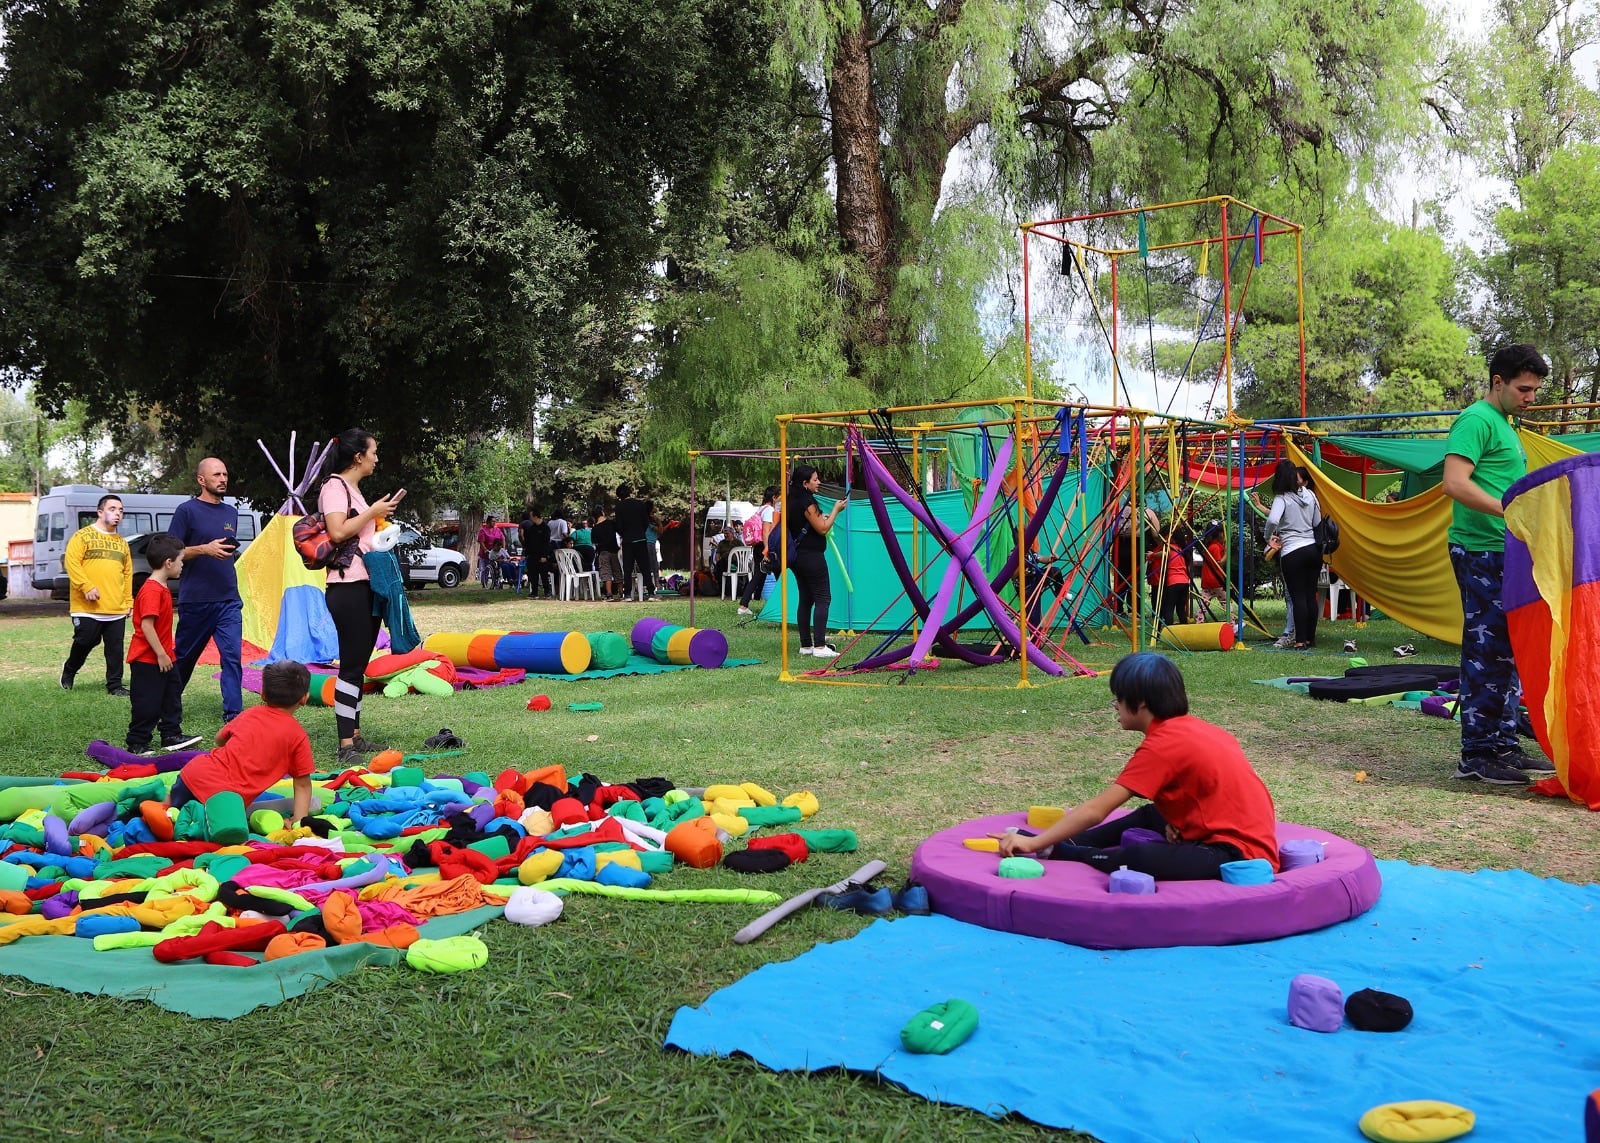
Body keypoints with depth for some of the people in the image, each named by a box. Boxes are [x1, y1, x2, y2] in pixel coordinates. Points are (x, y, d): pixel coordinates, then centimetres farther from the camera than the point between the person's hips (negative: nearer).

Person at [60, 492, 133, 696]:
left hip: (117, 609, 5)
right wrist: (87, 586, -18)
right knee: (85, 641, -1)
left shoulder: (122, 543, 18)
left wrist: (129, 601, 14)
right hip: (88, 608, -5)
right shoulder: (83, 536, 0)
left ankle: (115, 685, 9)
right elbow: (72, 563, -9)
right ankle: (69, 672, 26)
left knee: (115, 647, 2)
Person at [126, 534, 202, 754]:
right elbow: (146, 625, -26)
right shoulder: (151, 591, -22)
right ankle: (137, 744, 7)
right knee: (147, 703, -2)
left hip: (163, 657, 10)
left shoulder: (162, 588, 11)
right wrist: (161, 654, -23)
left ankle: (171, 736, 24)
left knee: (172, 695, 15)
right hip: (147, 660, -10)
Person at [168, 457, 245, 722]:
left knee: (233, 656, -7)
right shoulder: (187, 510, -5)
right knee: (184, 656, 10)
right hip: (195, 600, -4)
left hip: (228, 600, 4)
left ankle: (233, 713, -7)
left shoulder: (231, 512, 13)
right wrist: (205, 549, -20)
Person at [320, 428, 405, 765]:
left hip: (366, 585, 10)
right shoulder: (335, 487, -9)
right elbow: (337, 532, -22)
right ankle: (346, 746, -9)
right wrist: (372, 512, -13)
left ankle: (355, 735, 20)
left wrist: (380, 517, 14)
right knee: (352, 665, -11)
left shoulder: (353, 489, 20)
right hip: (347, 586, -10)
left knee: (359, 663, 13)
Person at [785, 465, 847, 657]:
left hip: (796, 558, 9)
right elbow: (822, 529, -13)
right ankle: (819, 646, -13)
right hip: (812, 556, -9)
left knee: (805, 599, 11)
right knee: (822, 598, -7)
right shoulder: (807, 502, -16)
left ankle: (806, 645, 14)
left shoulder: (792, 501, 11)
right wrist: (836, 510, -3)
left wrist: (820, 517, 20)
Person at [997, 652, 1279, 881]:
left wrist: (1034, 844, -13)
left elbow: (1095, 810, -16)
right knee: (1150, 817, 25)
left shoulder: (1162, 745, -15)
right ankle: (1067, 842, 18)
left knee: (1139, 859, -28)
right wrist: (1176, 824, 2)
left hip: (1240, 855, -10)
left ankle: (1063, 853, -5)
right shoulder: (1191, 727, 10)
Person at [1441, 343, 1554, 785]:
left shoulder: (1504, 425, 20)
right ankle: (1477, 756, -3)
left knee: (1508, 653, 12)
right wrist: (1510, 512, -28)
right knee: (1487, 652, -8)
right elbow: (1454, 483, -23)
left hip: (1506, 553, 10)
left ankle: (1503, 747, 19)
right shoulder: (1478, 420, -10)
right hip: (1481, 553, -10)